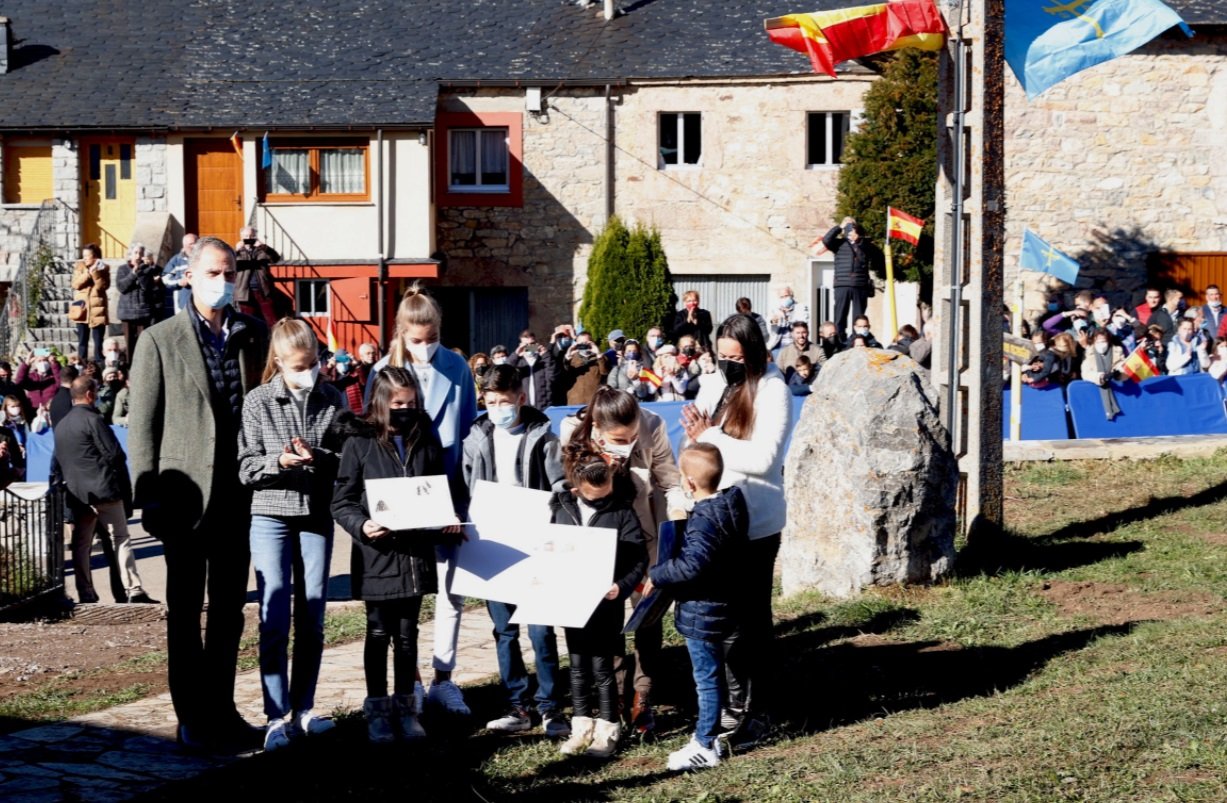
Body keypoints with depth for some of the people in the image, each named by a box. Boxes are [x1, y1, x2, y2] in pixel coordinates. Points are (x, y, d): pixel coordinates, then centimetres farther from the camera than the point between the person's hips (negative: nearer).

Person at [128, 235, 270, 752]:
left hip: (239, 495, 4)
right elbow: (142, 424, -3)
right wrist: (148, 496, -8)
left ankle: (221, 710, 23)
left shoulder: (254, 336, 8)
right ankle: (192, 719, 11)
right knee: (185, 612, 5)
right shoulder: (159, 341, -2)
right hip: (186, 497, -4)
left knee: (229, 610, 12)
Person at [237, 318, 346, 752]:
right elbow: (246, 468, -3)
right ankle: (278, 716, -1)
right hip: (271, 516, -2)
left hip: (317, 516, 2)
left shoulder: (332, 399, 3)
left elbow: (347, 459, 3)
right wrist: (278, 462, -22)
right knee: (275, 621, -5)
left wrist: (318, 458, -17)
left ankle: (303, 709, 18)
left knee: (312, 619, 7)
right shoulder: (258, 402, -3)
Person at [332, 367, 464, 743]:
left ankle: (405, 708, 22)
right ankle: (377, 711, 18)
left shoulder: (427, 441, 6)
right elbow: (342, 501, -4)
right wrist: (362, 525, -22)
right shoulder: (360, 444, -4)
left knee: (407, 634, 11)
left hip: (416, 553, 3)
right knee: (379, 634, 8)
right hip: (376, 555, -3)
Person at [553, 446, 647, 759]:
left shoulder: (622, 512, -10)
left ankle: (608, 728, 16)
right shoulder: (563, 506, 0)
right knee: (577, 664, 12)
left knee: (601, 665, 2)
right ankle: (581, 725, 24)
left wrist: (622, 586, -27)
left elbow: (639, 559, -12)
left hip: (606, 602, -4)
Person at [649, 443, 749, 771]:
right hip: (721, 606, 10)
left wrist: (656, 575, -23)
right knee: (712, 675, 20)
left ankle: (706, 746, 9)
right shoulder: (731, 502, 2)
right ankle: (710, 732, 32)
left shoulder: (704, 520, -25)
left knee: (707, 678, 0)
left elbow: (693, 566, -35)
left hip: (703, 613, -10)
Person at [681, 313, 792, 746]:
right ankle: (735, 702, 21)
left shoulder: (772, 391, -11)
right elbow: (699, 447, 13)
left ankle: (757, 710, 12)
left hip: (755, 523, -5)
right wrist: (696, 436, -10)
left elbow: (763, 458, -21)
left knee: (752, 617, 3)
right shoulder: (713, 385, 7)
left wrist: (709, 436, -17)